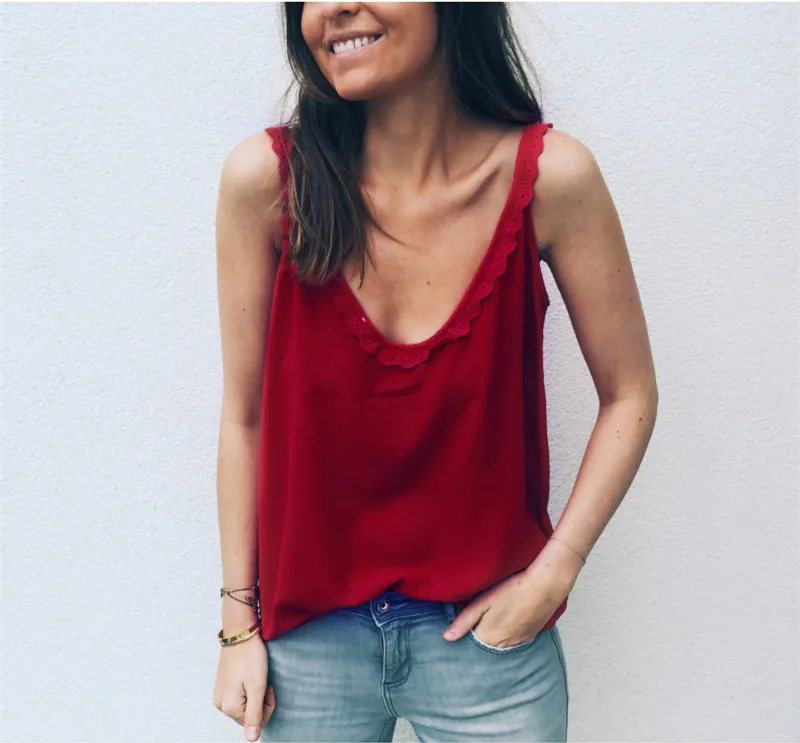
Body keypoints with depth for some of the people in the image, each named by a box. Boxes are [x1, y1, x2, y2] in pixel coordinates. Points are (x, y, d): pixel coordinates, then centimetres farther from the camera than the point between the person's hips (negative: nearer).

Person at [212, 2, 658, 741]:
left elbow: (630, 396, -4)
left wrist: (552, 575, -10)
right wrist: (238, 620, 1)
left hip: (489, 630, 0)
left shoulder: (549, 175, -15)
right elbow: (244, 414, -5)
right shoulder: (266, 178, -14)